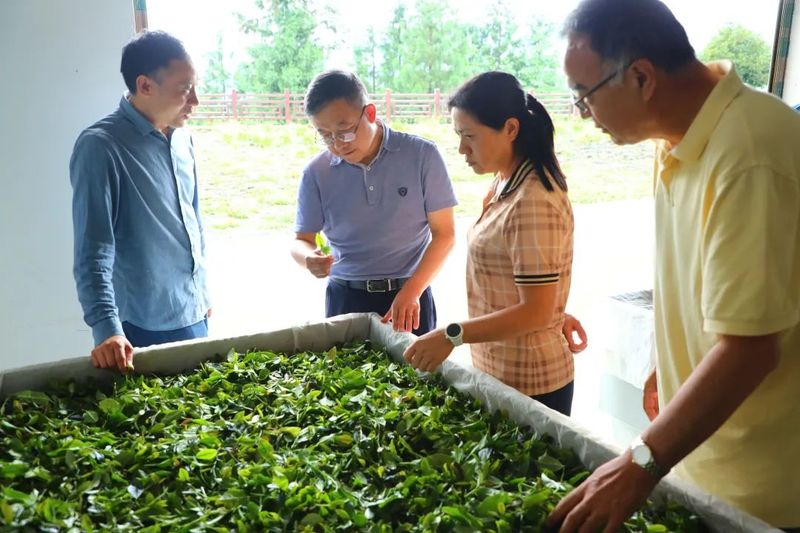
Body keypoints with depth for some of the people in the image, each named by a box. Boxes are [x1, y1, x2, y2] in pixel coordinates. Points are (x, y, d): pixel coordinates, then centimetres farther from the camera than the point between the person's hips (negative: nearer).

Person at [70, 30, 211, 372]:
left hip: (193, 313, 7)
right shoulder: (100, 146, -16)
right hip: (145, 325, -6)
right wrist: (107, 327, -29)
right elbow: (93, 251, -20)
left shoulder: (181, 138, 4)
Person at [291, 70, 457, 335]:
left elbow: (444, 233, -6)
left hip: (410, 296, -1)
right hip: (345, 299, 2)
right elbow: (302, 240, 4)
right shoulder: (316, 173, -3)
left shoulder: (421, 155, -8)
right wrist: (309, 258, -20)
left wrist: (411, 292, -16)